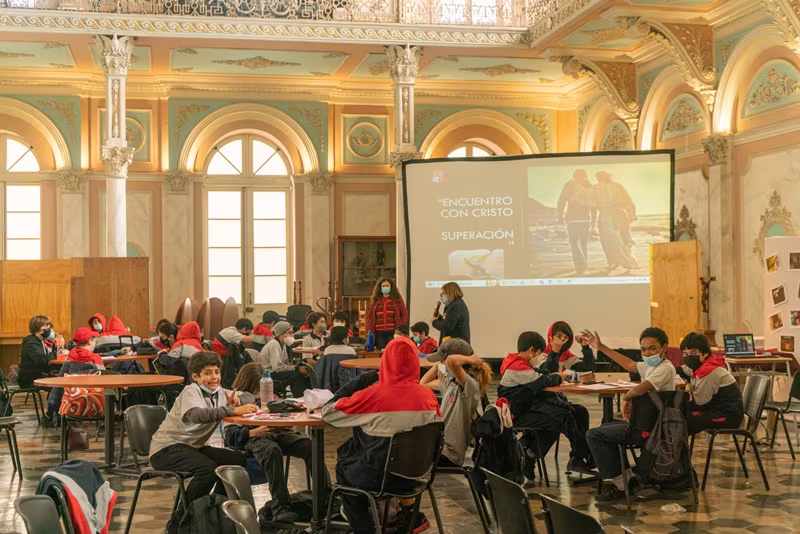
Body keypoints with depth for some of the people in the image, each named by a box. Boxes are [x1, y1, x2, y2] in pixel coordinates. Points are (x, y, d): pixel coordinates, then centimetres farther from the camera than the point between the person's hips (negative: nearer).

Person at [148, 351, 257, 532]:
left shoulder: (219, 392, 7)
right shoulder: (191, 392, -16)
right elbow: (195, 414, -38)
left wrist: (236, 401, -12)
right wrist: (233, 410, -44)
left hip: (193, 447, 8)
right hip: (166, 448, -8)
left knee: (239, 460, -3)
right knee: (208, 468, -31)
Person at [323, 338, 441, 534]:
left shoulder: (373, 395, -20)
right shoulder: (428, 396, -8)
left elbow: (328, 412, -7)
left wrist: (361, 381, -3)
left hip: (379, 476, -4)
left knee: (343, 466, 28)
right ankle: (408, 511, 26)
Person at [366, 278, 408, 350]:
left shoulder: (397, 300, 7)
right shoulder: (376, 300, 13)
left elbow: (404, 314, 4)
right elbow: (370, 316, 13)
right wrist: (369, 330, 2)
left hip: (392, 333, -2)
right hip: (379, 333, 2)